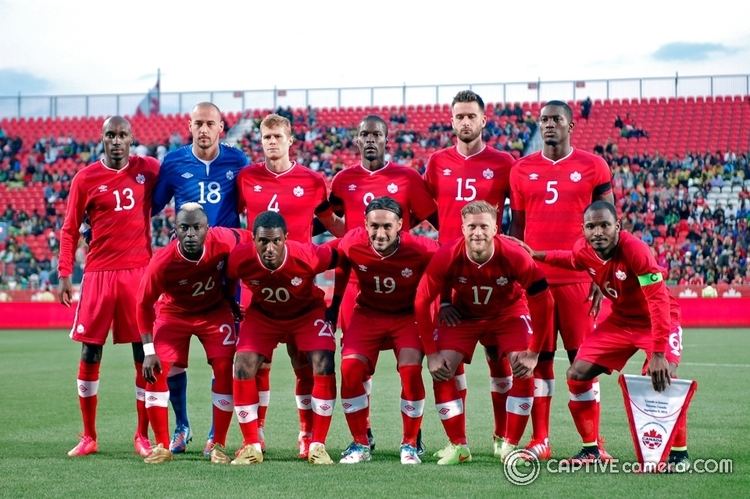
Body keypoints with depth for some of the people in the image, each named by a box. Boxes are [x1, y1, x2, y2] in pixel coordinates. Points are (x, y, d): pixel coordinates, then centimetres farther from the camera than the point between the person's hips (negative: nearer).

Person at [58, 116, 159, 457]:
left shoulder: (149, 170, 4)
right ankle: (88, 437, 11)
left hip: (139, 271, 0)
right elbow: (69, 230, 5)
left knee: (145, 354, 0)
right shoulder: (85, 178, 2)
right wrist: (64, 274, -3)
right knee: (90, 354, 2)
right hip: (99, 273, 0)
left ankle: (142, 436, 10)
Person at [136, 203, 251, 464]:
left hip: (215, 311, 1)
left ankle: (218, 446, 4)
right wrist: (149, 351, -20)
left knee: (225, 372, -9)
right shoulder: (162, 262, -33)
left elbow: (249, 242, -6)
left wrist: (231, 292, -2)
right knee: (156, 372, -12)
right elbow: (144, 304, -18)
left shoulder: (223, 241, -30)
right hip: (174, 313, -1)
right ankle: (162, 446, 2)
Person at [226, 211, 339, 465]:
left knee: (324, 367, -19)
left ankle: (318, 445, -7)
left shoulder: (309, 257, -35)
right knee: (243, 368, -15)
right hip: (262, 314, 1)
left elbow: (338, 257, -15)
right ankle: (251, 446, -2)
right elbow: (226, 284, -7)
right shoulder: (240, 259, -30)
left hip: (308, 312, -1)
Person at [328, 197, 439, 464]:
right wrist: (334, 304, 6)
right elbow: (339, 269, 1)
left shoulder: (420, 249, -26)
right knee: (350, 369, -17)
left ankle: (410, 444, -2)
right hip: (367, 314, 2)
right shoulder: (351, 244, -22)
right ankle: (360, 443, -1)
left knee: (411, 370, -22)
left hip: (408, 315, -2)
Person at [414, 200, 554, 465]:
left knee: (524, 371, -18)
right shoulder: (447, 257, -30)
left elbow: (543, 301, -24)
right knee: (441, 370, -15)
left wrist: (533, 353, -22)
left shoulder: (514, 256, -33)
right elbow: (422, 302, -18)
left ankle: (510, 446, -4)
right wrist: (431, 353, -19)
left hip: (509, 312, -1)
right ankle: (458, 446, -2)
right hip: (463, 313, 1)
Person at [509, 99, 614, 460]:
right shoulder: (522, 170, 9)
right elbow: (516, 227, 13)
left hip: (577, 278, -2)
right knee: (538, 357, 3)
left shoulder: (593, 168, 3)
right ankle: (540, 440, 7)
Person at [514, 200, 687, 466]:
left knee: (662, 378, -28)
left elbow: (659, 301, -36)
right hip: (621, 319, 6)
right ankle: (591, 449, 13)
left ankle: (679, 453, -9)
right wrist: (537, 255, 10)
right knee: (577, 374, -2)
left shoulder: (634, 250, -33)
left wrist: (658, 354, -41)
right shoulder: (582, 250, -13)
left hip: (656, 319, -6)